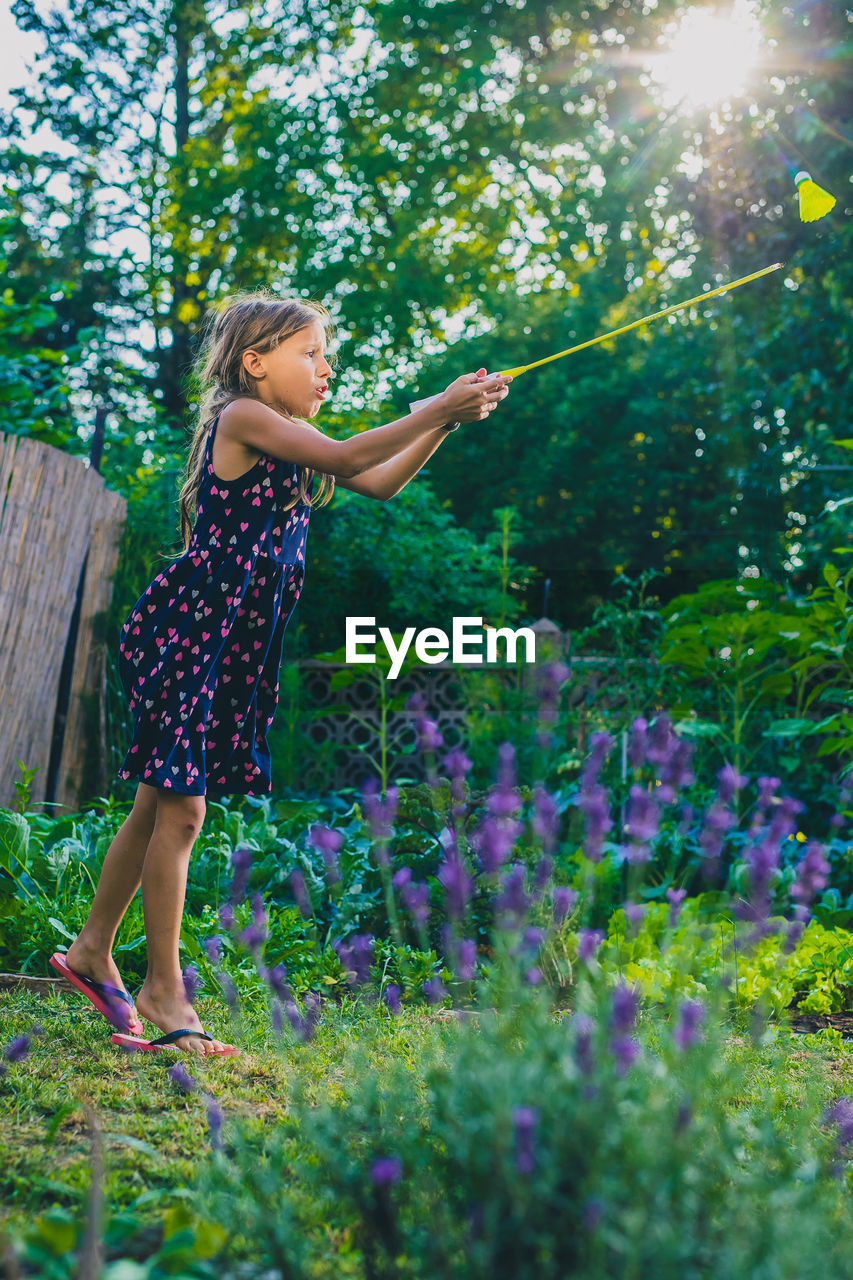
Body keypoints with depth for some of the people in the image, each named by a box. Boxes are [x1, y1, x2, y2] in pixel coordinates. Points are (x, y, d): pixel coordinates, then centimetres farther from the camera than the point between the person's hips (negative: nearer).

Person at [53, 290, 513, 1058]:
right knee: (179, 808, -5)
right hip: (189, 628, -9)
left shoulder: (287, 437, 17)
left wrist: (446, 421, 5)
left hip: (235, 641, 9)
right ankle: (163, 987, 5)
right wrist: (438, 410, -16)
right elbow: (345, 459, -20)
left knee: (162, 802, 15)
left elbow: (381, 483, 16)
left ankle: (93, 951, 28)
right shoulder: (242, 417, -11)